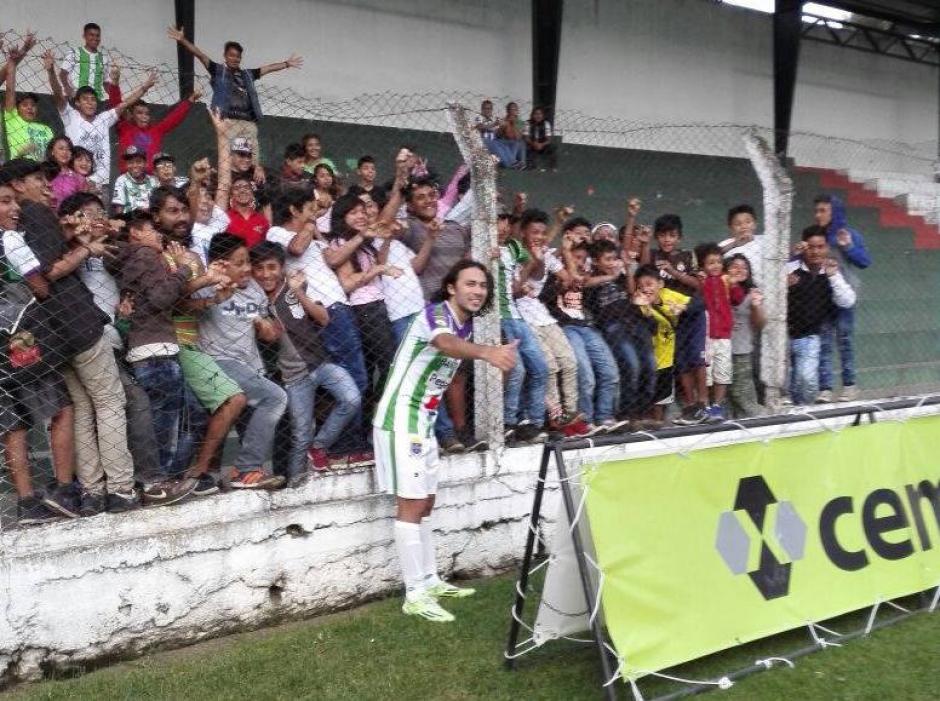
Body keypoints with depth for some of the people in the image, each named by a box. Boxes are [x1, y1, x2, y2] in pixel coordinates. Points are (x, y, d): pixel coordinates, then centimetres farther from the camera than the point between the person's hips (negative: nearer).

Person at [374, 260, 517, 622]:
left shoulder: (466, 326, 10)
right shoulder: (435, 313, -18)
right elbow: (445, 344, -42)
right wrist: (487, 352, -61)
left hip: (424, 422, 9)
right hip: (399, 420, -9)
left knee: (425, 502, 15)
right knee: (411, 504, -7)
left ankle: (430, 581, 26)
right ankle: (415, 595, -2)